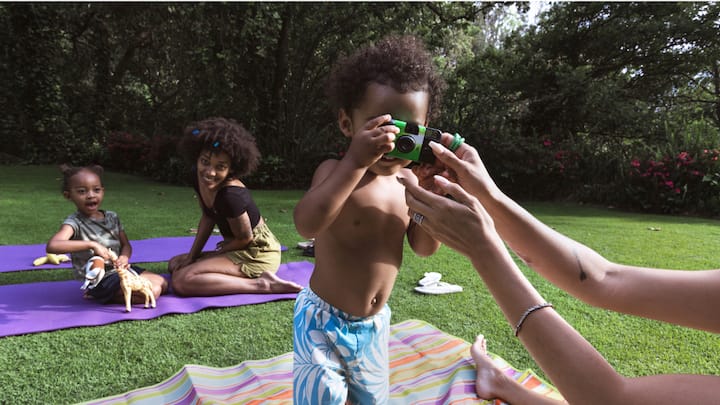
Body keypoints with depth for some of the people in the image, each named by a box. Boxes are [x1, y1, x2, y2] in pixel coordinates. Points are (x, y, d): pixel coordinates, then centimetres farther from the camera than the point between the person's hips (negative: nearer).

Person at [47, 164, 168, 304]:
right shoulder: (75, 222, -15)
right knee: (153, 291, -20)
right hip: (100, 280, -7)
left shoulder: (112, 217, 5)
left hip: (120, 270, 7)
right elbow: (52, 246, -34)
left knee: (162, 283, 4)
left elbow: (126, 245, 13)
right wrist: (92, 244, -34)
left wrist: (124, 257, -12)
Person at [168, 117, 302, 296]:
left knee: (181, 281, -21)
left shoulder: (230, 195, -29)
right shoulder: (197, 177, -5)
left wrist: (220, 250, 2)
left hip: (258, 254, -9)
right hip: (241, 250, 9)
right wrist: (192, 256, 5)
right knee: (175, 264, 19)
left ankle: (261, 284, -16)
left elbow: (245, 238, -15)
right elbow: (207, 218, 9)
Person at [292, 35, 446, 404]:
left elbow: (425, 247, -4)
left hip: (374, 323, 6)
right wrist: (356, 162, -41)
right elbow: (306, 224, -37)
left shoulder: (406, 181, -3)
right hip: (324, 320, -6)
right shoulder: (336, 171, -20)